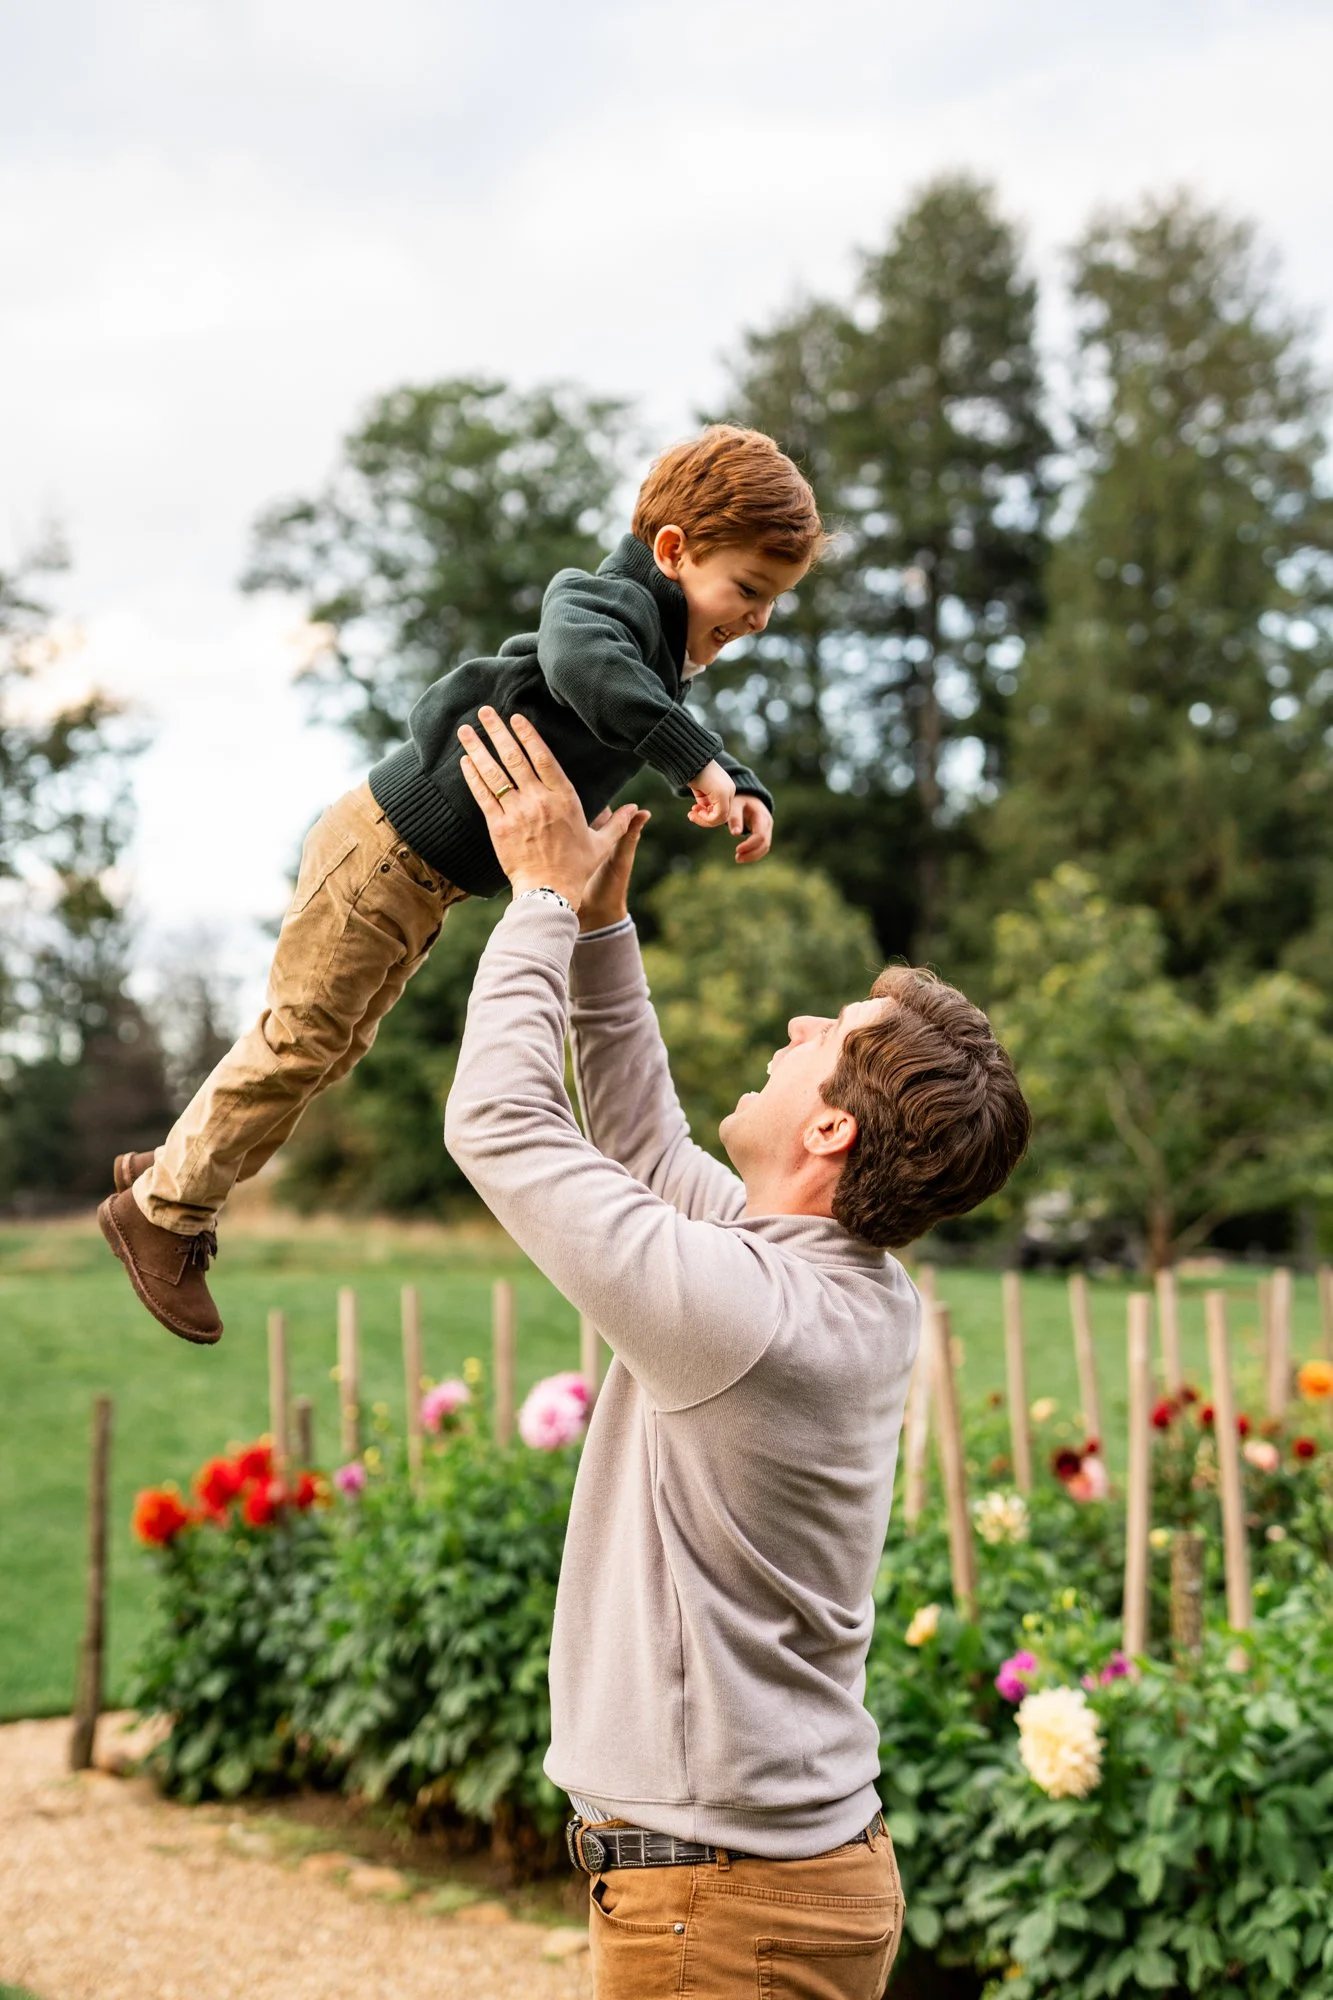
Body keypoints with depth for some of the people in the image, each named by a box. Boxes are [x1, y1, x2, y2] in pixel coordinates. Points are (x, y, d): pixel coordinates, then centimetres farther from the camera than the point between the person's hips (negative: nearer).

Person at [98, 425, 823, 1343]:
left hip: (429, 885, 10)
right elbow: (580, 660, -46)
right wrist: (694, 758, -49)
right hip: (386, 848, -10)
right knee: (300, 1040, -1)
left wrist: (740, 790, -4)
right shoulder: (610, 598, -23)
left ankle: (172, 1171, 35)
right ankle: (161, 1208, 14)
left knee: (332, 1046, 19)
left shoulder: (667, 659, 7)